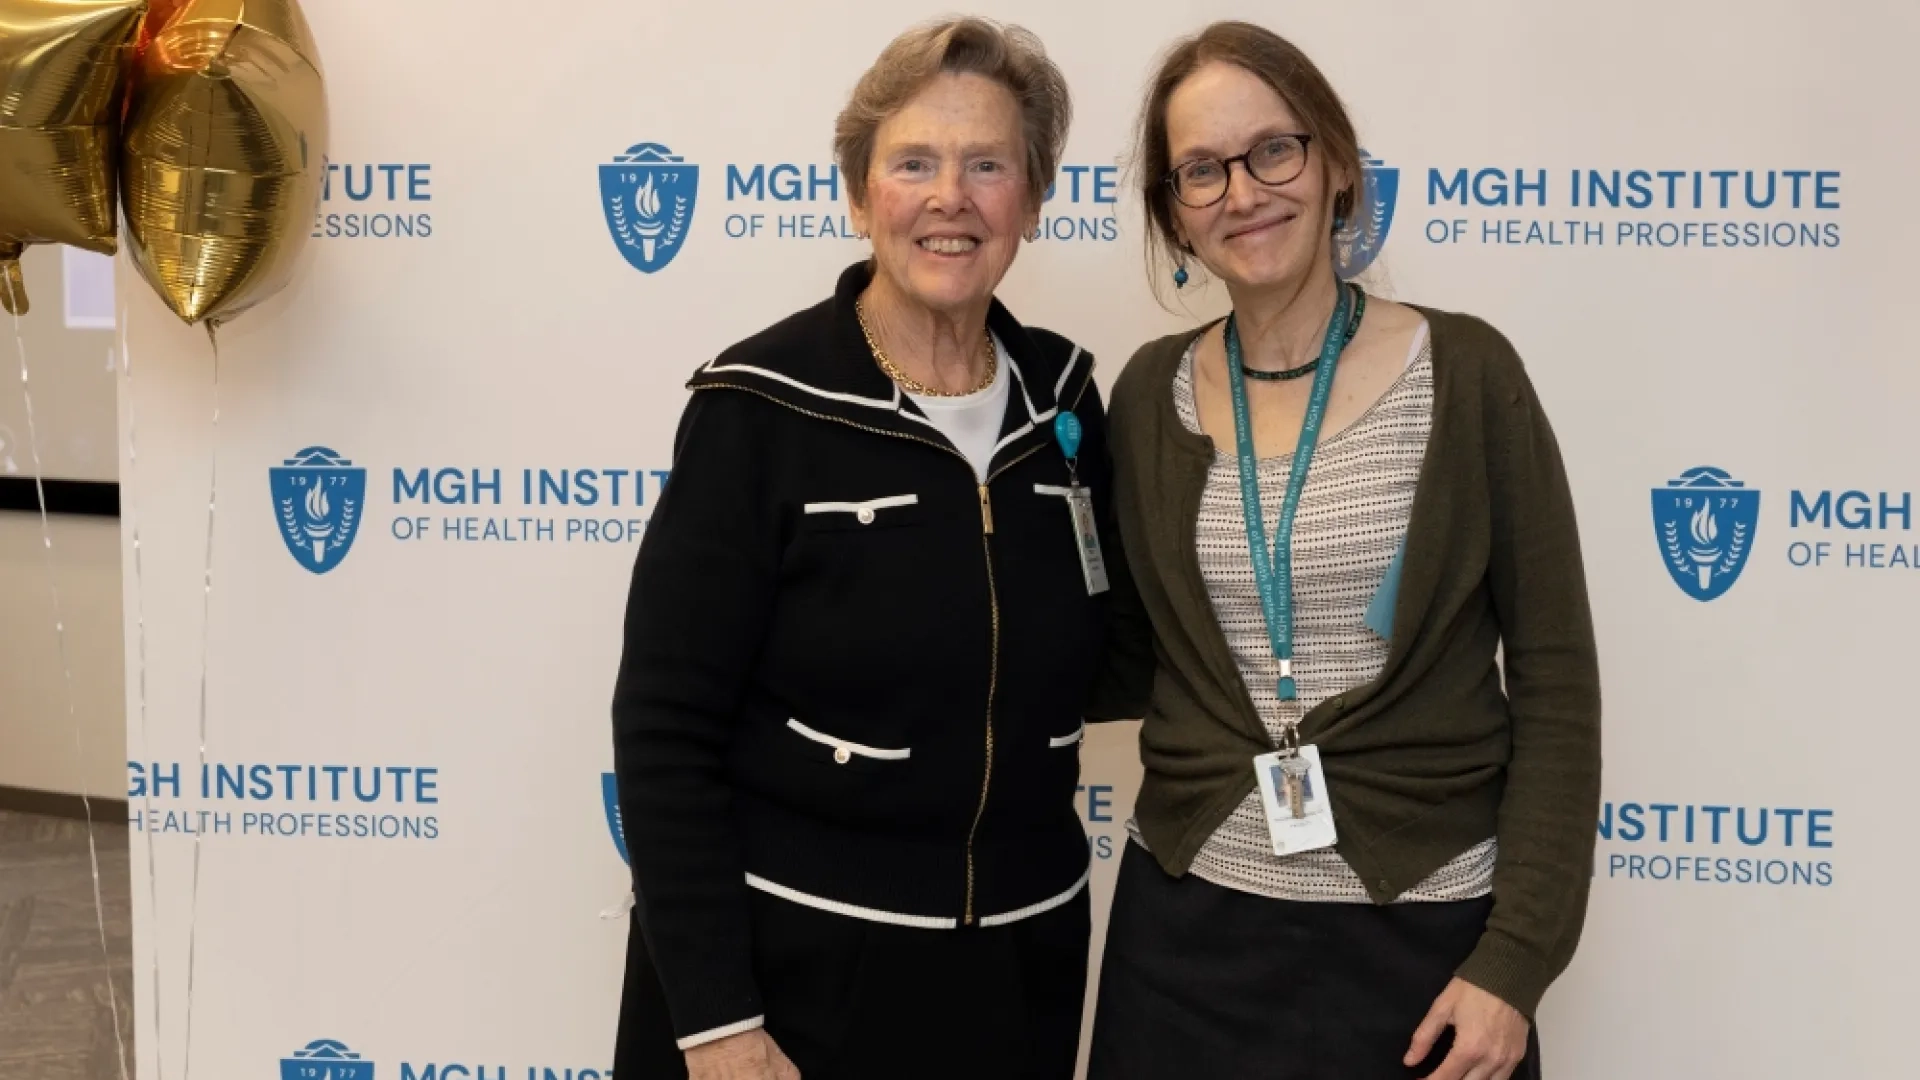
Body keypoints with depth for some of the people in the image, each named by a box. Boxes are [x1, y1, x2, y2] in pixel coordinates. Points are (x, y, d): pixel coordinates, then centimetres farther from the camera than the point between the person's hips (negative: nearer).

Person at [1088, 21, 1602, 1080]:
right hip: (1189, 926, 3)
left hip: (1422, 932, -2)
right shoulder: (1149, 394, 1)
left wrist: (1518, 955, -9)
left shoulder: (1464, 372, -8)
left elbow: (1554, 678, -6)